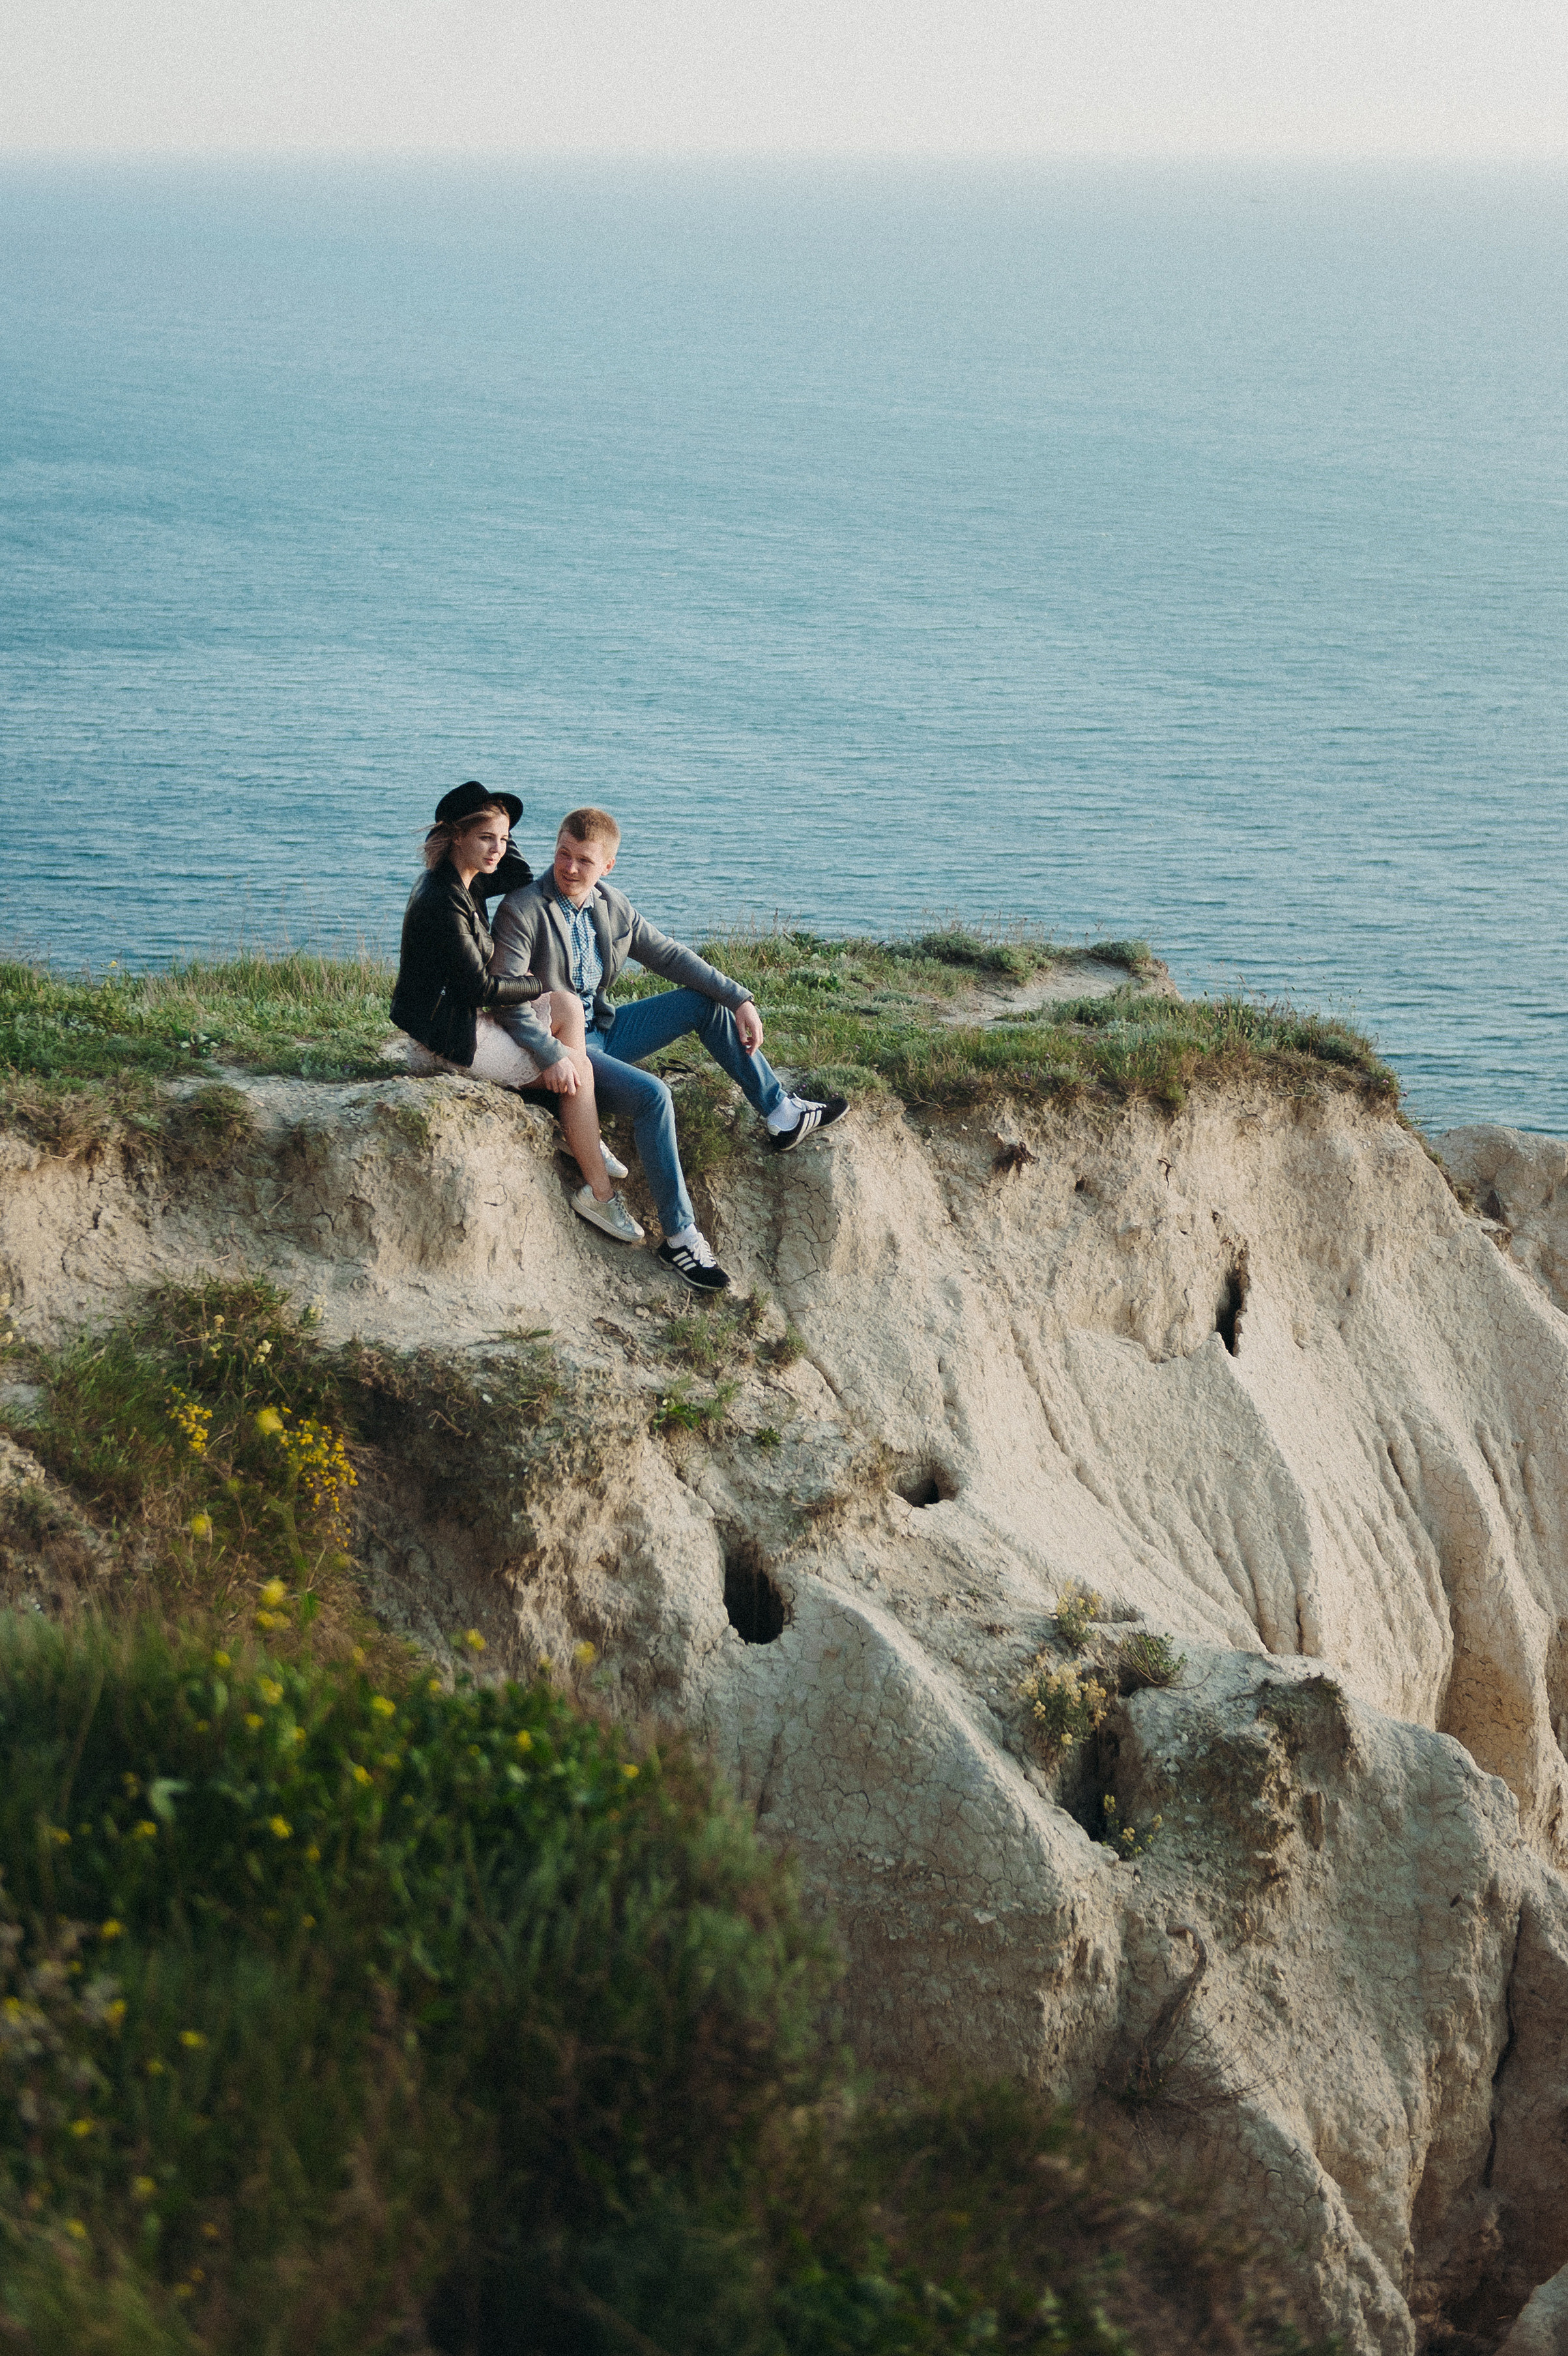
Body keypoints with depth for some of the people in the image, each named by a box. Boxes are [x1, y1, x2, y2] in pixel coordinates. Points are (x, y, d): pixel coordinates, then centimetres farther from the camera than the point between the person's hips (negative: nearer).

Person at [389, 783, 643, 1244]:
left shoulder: (462, 882, 7)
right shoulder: (443, 903, -24)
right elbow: (480, 987, -21)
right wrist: (541, 987, -5)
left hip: (463, 1015, 10)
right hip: (450, 1035, -10)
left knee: (568, 1007, 4)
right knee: (577, 1068, -5)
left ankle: (585, 1135, 4)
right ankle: (600, 1193, 2)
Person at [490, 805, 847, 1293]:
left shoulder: (612, 906, 4)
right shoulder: (522, 911, -17)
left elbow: (669, 955, 10)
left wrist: (740, 998, 3)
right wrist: (554, 1057, -35)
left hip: (600, 1030, 8)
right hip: (554, 1045, -8)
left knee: (706, 1000, 5)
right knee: (652, 1095, -30)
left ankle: (782, 1113, 12)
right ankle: (680, 1236, -24)